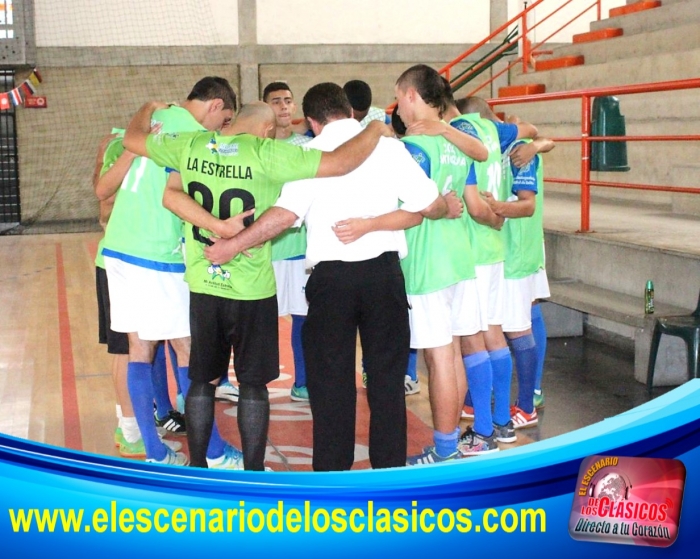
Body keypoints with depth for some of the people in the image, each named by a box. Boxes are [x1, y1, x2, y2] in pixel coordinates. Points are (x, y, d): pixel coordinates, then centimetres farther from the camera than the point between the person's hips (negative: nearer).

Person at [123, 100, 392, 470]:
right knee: (252, 384, 8)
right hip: (252, 290, -4)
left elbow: (133, 138, 13)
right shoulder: (267, 154, -16)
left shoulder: (189, 146, -2)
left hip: (202, 286, 4)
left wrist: (148, 109, 33)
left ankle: (197, 468, 26)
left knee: (202, 379, 16)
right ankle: (253, 475, 15)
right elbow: (340, 162, -20)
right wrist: (375, 131, -2)